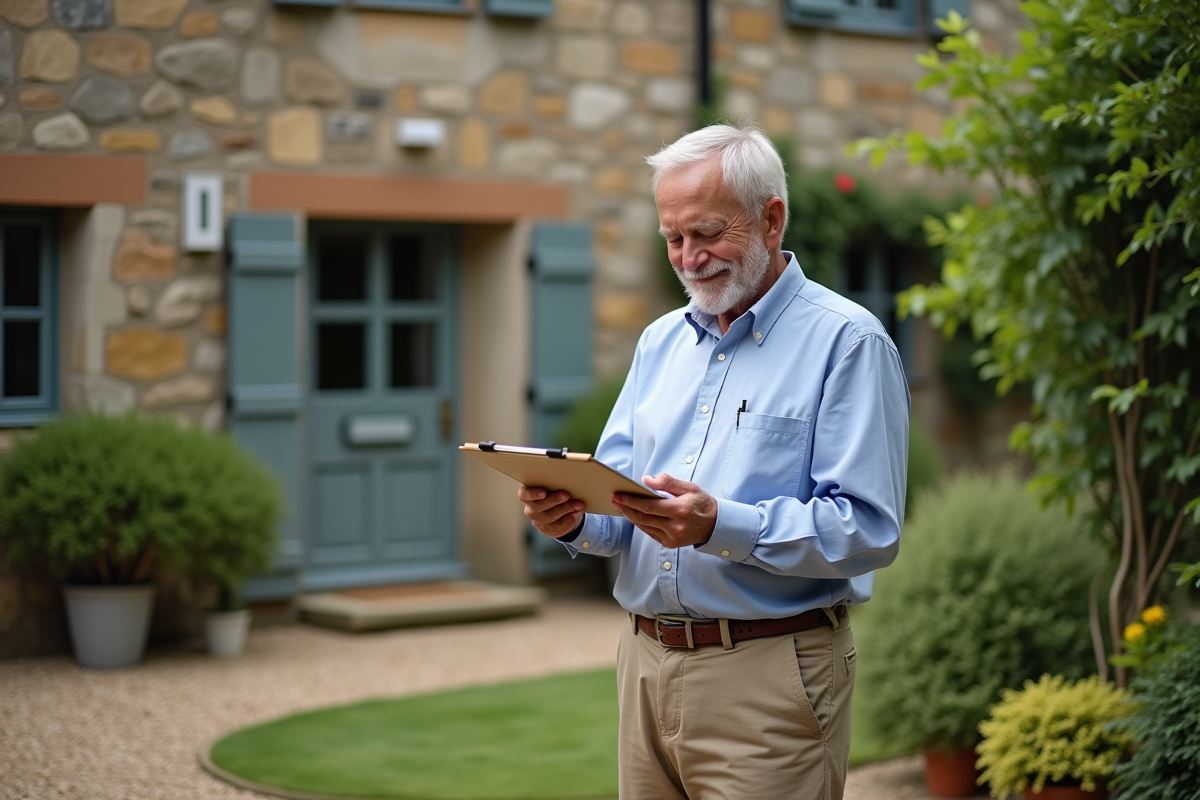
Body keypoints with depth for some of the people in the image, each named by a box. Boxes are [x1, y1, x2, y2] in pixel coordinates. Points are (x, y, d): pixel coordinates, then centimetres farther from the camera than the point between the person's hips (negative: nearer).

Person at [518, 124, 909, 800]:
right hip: (647, 663, 6)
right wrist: (574, 518, -9)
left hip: (767, 677, -6)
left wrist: (722, 527, -27)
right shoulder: (661, 342, 16)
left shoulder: (848, 343, -7)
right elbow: (619, 500, 14)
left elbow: (869, 530, -16)